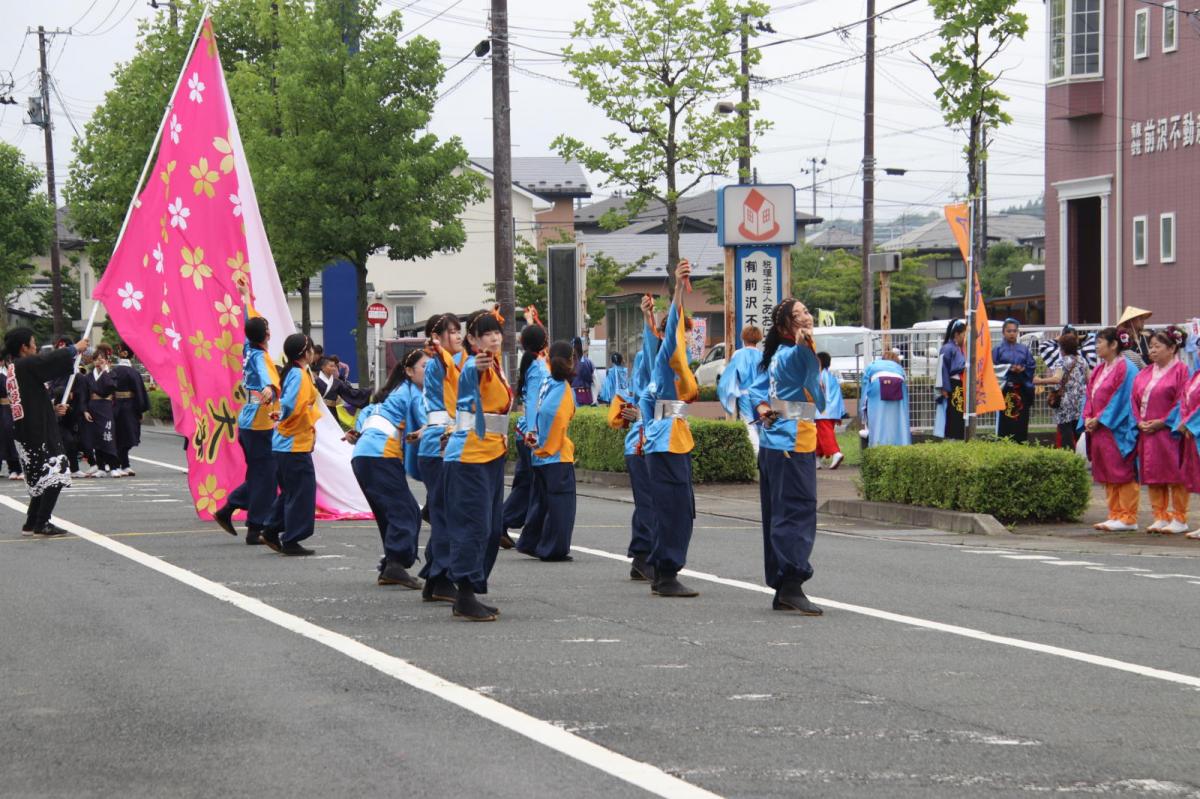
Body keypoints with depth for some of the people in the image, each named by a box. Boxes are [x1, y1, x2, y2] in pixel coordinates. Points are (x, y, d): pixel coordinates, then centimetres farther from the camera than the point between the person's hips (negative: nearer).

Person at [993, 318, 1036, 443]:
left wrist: (1023, 369, -10)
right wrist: (1009, 369, -15)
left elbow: (1032, 367, 11)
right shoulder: (998, 349, 5)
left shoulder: (1024, 349, 14)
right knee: (1004, 423, -6)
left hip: (1021, 389, 3)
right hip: (1005, 389, -3)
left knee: (1021, 422, 3)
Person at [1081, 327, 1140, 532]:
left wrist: (1100, 419, -16)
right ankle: (1115, 515, 14)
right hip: (1098, 429, 9)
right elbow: (1090, 396, 17)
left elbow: (1122, 399, -15)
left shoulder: (1125, 368, -10)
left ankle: (1128, 517, -4)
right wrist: (1088, 418, 0)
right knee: (1107, 476, 9)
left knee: (1121, 473, -6)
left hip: (1117, 429, -9)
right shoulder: (1099, 369, 16)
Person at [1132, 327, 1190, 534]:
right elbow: (1135, 400, 14)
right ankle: (1160, 517, 16)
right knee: (1152, 476, 8)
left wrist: (1161, 422, -16)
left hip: (1170, 432, -7)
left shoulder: (1181, 371, -7)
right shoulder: (1145, 373, 14)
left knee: (1174, 474, -3)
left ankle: (1179, 519, 3)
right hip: (1147, 432, 7)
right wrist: (1139, 421, -3)